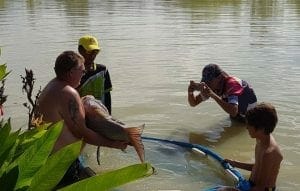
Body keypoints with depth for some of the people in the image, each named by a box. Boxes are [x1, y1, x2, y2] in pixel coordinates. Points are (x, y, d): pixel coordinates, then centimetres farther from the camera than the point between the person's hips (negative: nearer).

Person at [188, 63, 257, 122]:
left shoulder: (232, 84, -30)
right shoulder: (213, 85, -10)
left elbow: (233, 112, -45)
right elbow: (193, 103, -7)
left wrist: (213, 95, -52)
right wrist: (190, 92, -28)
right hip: (236, 118, 6)